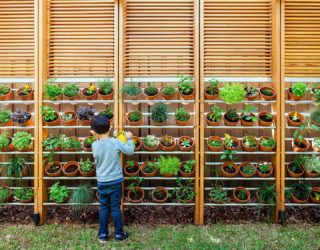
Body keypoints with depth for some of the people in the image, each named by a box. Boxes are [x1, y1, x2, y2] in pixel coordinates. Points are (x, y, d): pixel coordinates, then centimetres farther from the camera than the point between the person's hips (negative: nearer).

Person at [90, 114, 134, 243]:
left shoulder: (95, 145, -9)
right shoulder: (116, 142, -13)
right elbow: (130, 151, -3)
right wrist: (129, 138, 13)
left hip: (102, 182, 2)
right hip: (116, 181, -1)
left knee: (103, 208, 14)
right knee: (116, 208, 8)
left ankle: (103, 234, 23)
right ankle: (119, 234, 20)